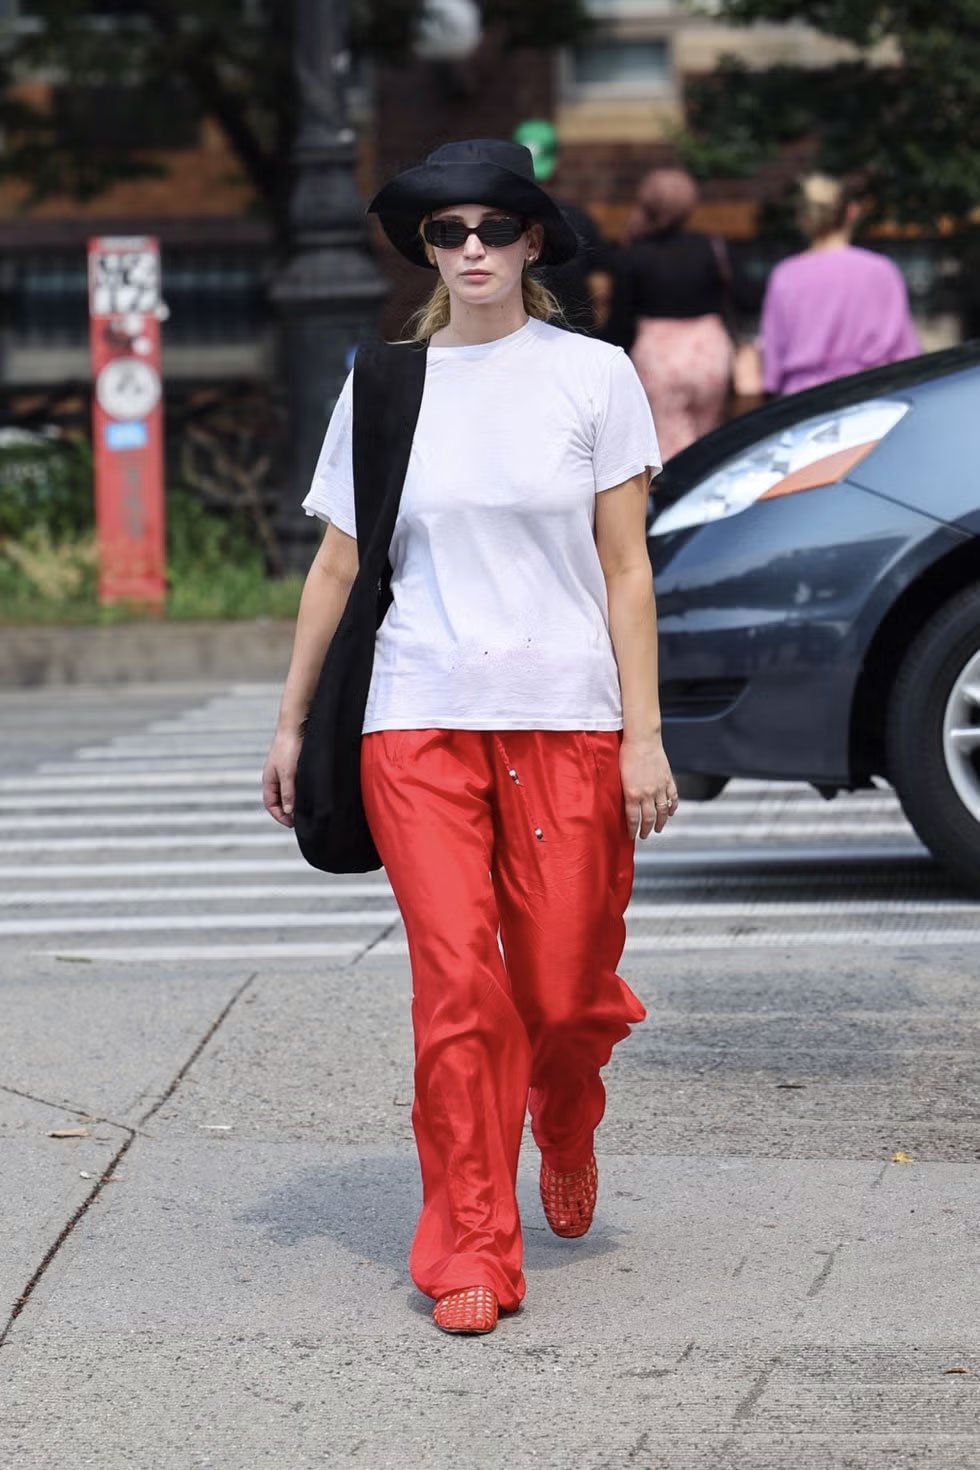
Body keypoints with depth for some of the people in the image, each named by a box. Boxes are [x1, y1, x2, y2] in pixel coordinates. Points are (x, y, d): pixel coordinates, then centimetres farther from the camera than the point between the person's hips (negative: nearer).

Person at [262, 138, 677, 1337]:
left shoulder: (594, 377, 4)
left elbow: (626, 568, 2)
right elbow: (337, 567, 13)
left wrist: (644, 733, -3)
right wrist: (291, 723, 13)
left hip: (567, 716, -1)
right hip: (420, 718, 1)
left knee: (564, 991, 0)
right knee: (456, 982, -8)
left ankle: (564, 1127, 36)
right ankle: (470, 1249, 2)